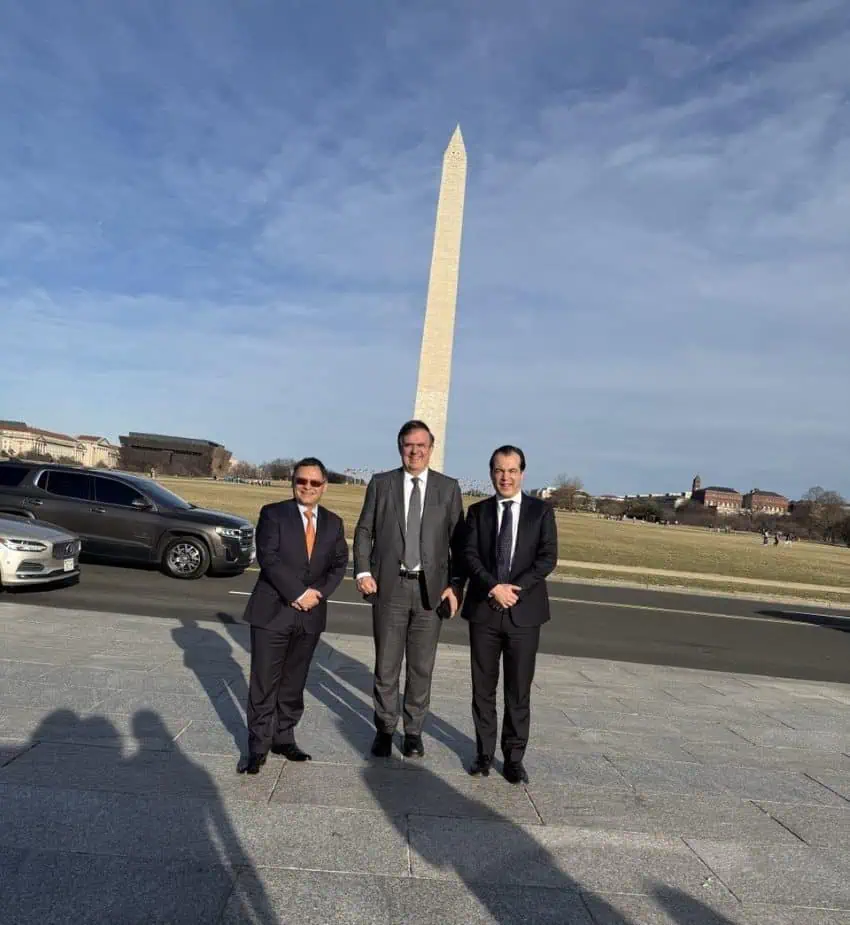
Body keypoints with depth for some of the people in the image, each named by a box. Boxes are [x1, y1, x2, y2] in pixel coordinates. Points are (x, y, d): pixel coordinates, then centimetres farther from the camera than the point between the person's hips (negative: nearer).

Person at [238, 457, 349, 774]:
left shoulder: (333, 523, 10)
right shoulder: (273, 513, -3)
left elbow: (339, 564, 9)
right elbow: (268, 557, -14)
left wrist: (318, 593, -8)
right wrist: (298, 593, -18)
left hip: (310, 615, 4)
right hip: (272, 611, -3)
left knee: (294, 683, 13)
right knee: (264, 684, 3)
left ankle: (284, 738, 28)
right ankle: (258, 747, 16)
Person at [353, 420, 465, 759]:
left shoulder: (449, 488, 4)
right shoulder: (380, 483, 4)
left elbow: (458, 541, 3)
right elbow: (364, 531, 5)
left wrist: (456, 585, -4)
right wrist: (363, 571, -7)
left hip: (431, 588, 0)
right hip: (389, 587, 0)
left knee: (422, 667, 10)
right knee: (386, 664, 8)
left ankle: (413, 731, 27)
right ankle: (384, 729, 26)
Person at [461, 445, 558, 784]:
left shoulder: (541, 511, 3)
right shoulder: (478, 511, 7)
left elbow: (548, 557, -5)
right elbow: (470, 555, -2)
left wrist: (516, 588, -16)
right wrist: (494, 587, -17)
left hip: (524, 612, -1)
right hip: (484, 610, 1)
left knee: (519, 691, 6)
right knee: (483, 688, 10)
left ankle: (514, 757, 21)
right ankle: (484, 752, 25)